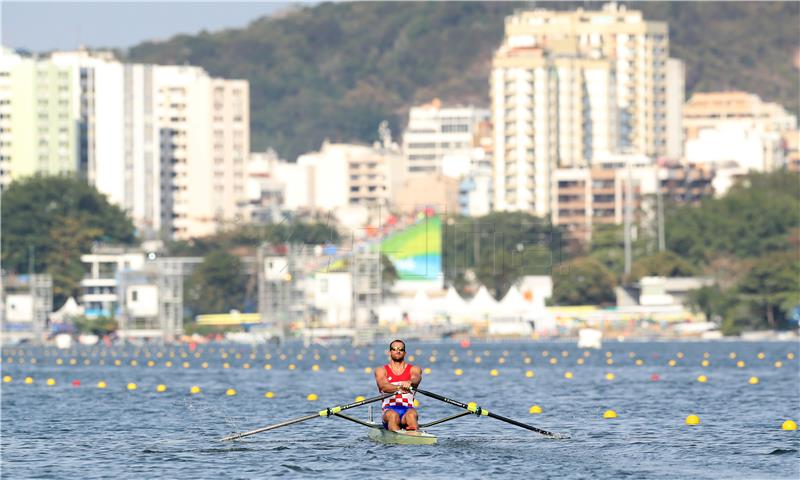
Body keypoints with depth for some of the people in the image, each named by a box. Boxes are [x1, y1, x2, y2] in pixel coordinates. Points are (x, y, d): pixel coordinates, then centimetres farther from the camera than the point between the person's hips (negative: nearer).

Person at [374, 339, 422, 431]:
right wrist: (399, 388, -33)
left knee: (411, 414, -35)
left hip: (408, 409, 0)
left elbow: (416, 379, -10)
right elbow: (383, 386, -10)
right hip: (389, 409, 0)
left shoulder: (414, 369, 15)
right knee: (393, 415, -36)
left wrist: (409, 382, -38)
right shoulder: (381, 370, 12)